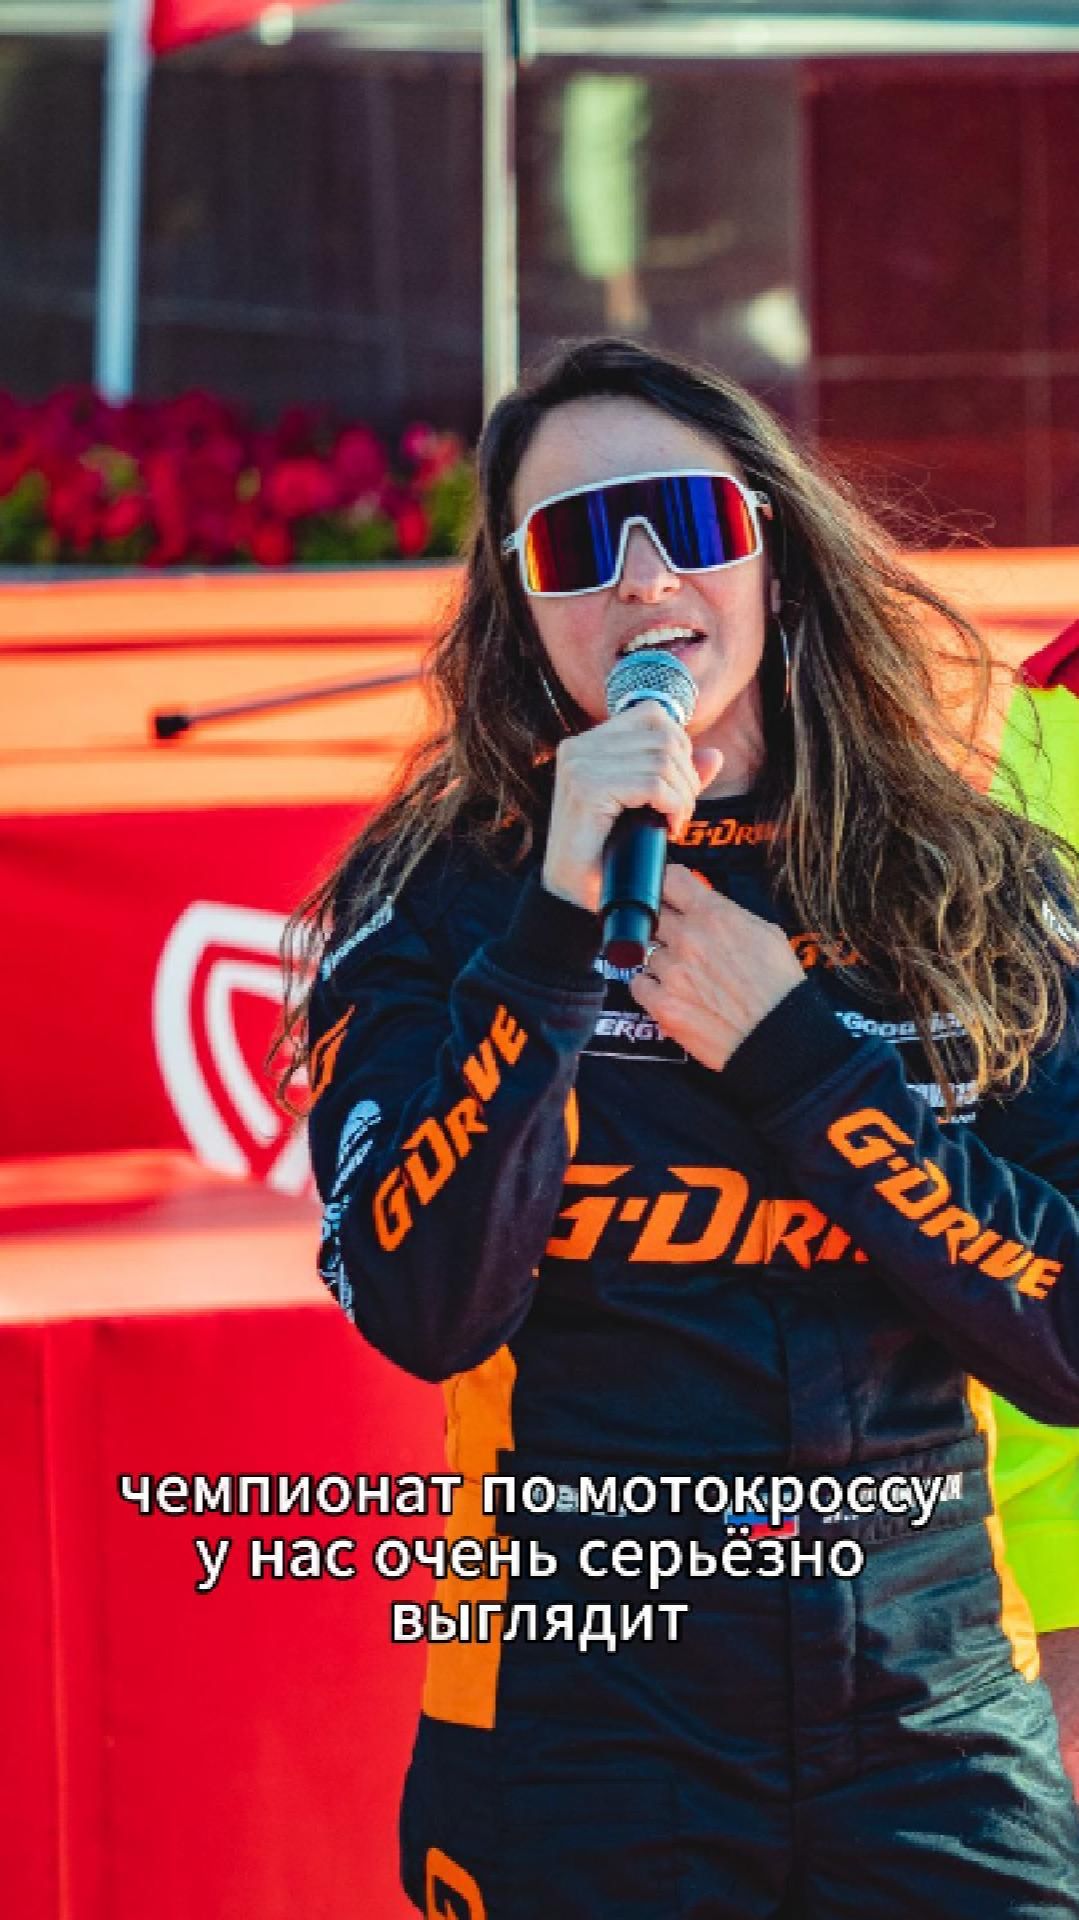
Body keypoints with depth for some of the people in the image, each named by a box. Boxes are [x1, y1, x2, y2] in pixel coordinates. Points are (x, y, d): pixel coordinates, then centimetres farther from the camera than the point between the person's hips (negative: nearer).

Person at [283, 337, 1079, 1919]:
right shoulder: (437, 900, -1)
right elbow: (421, 1305, -14)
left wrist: (785, 1045, -9)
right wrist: (566, 924, -20)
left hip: (940, 1728, 2)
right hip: (575, 1739, -2)